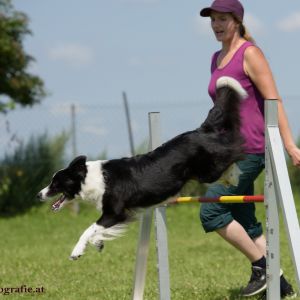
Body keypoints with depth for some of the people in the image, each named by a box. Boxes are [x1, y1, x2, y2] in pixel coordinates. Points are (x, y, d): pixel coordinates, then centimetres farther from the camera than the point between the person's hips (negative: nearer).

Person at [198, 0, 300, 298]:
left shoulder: (250, 54, -9)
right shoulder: (217, 59, 15)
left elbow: (273, 101, -13)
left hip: (250, 148, -9)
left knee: (211, 212, -13)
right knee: (244, 222, 8)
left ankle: (262, 266, -3)